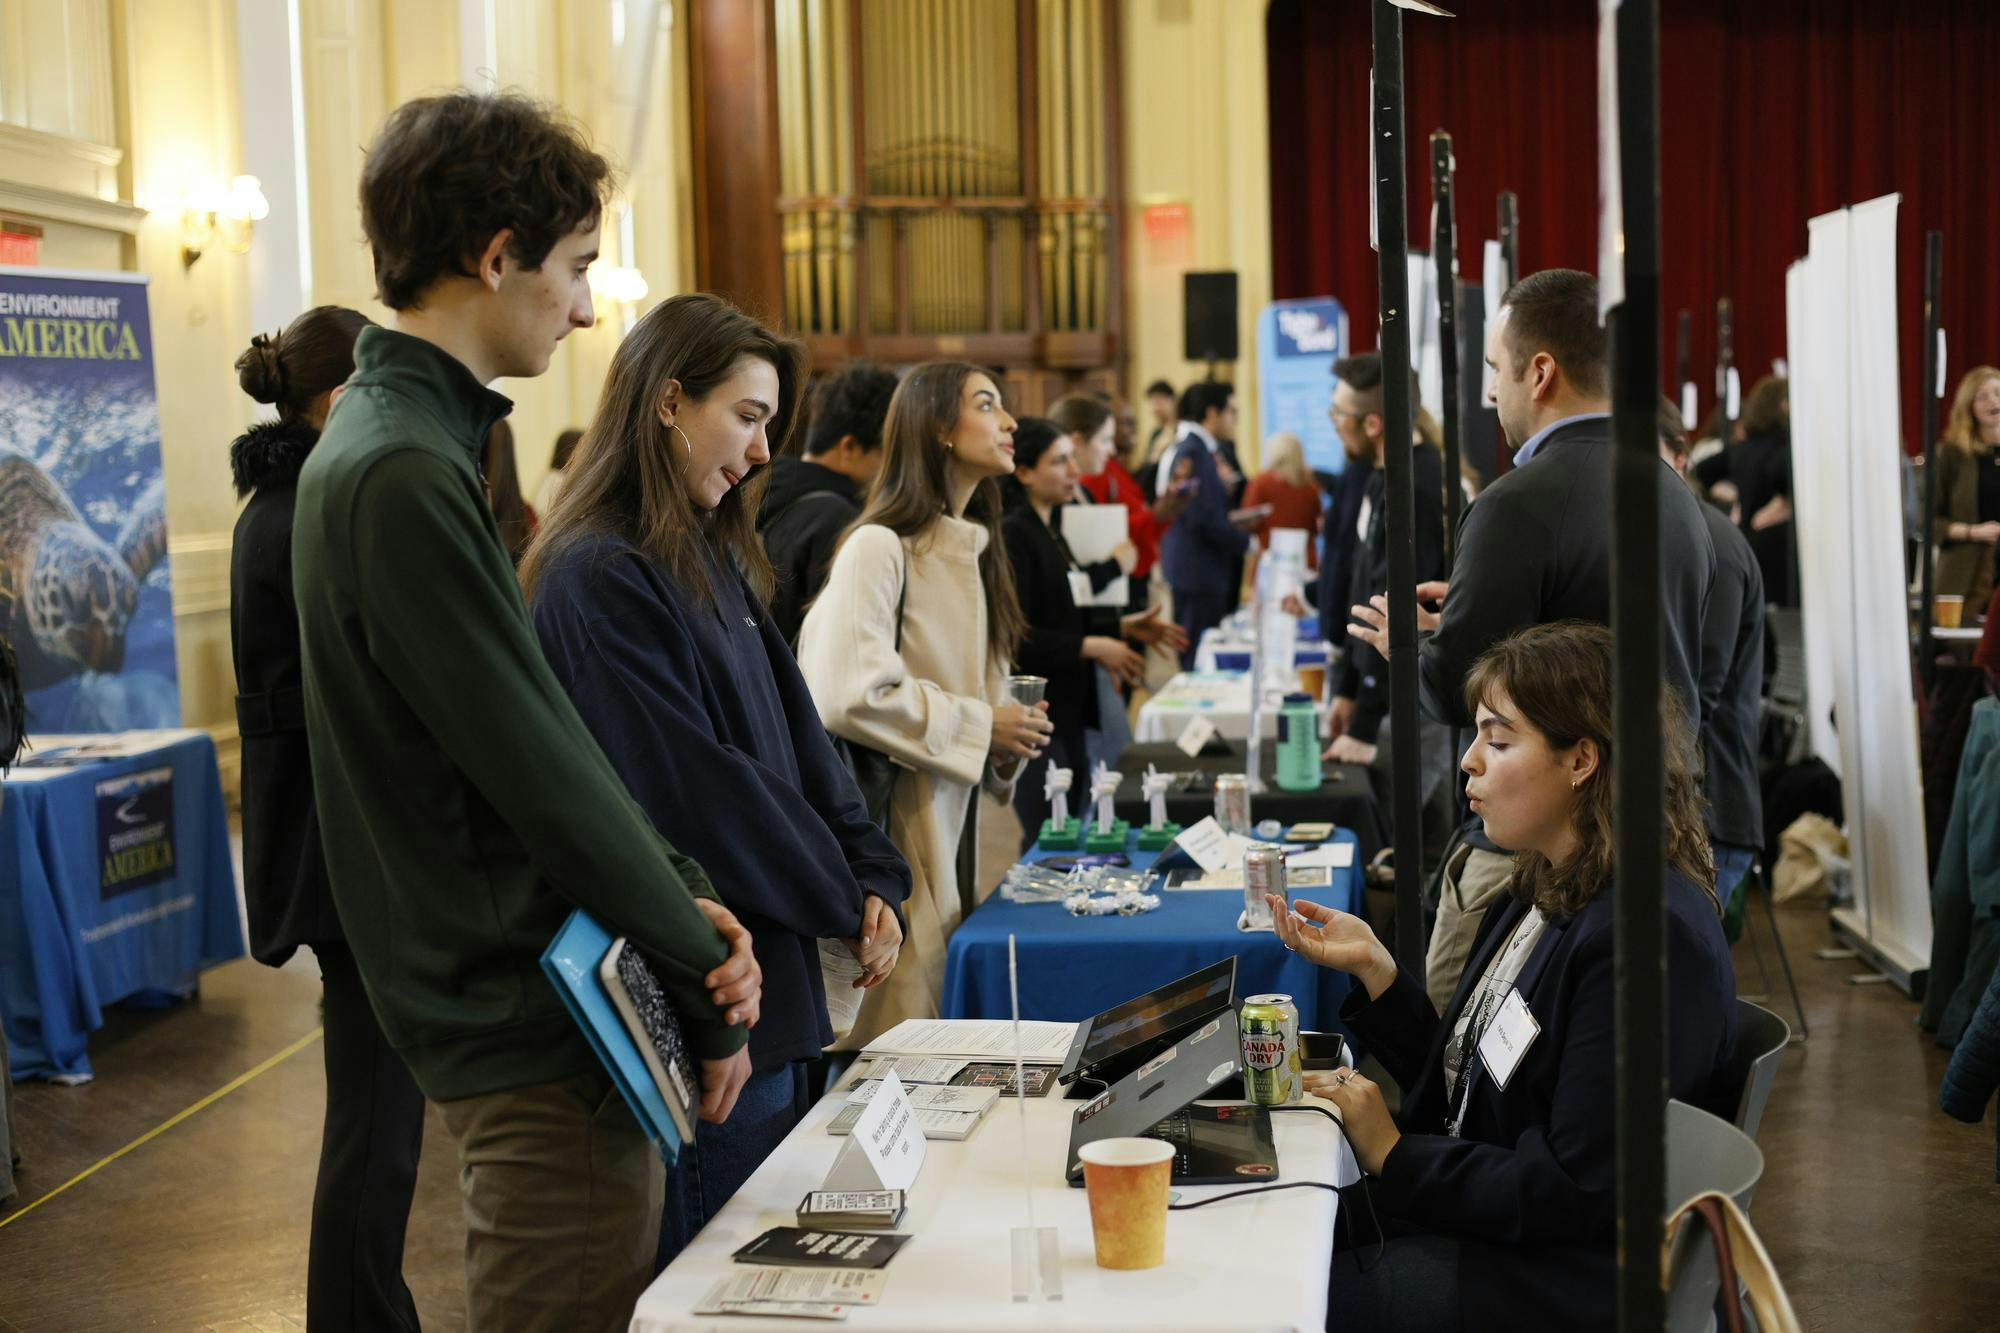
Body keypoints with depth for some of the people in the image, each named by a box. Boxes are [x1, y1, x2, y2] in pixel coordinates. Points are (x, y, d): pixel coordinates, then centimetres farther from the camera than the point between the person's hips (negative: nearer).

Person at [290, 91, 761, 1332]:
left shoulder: (407, 443, 12)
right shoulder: (403, 475, -20)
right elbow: (544, 774, -20)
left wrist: (686, 896, 0)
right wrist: (708, 982, -9)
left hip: (527, 1000, 10)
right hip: (541, 1037, -10)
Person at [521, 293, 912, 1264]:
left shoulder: (714, 560, 13)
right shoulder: (597, 580, -17)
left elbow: (794, 731, 10)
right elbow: (693, 783, -19)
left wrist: (873, 875, -3)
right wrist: (842, 902, -10)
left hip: (774, 983, 9)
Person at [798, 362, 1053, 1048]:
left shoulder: (974, 549, 17)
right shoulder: (879, 547, -13)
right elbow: (845, 696, -25)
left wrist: (1011, 736, 7)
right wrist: (979, 726, -14)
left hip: (949, 832, 9)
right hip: (882, 837, -9)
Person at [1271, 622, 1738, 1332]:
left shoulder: (1653, 934, -22)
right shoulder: (1545, 895, 8)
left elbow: (1576, 1196, -22)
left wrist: (1395, 1156, -13)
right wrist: (1372, 965, 2)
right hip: (1465, 1218, 8)